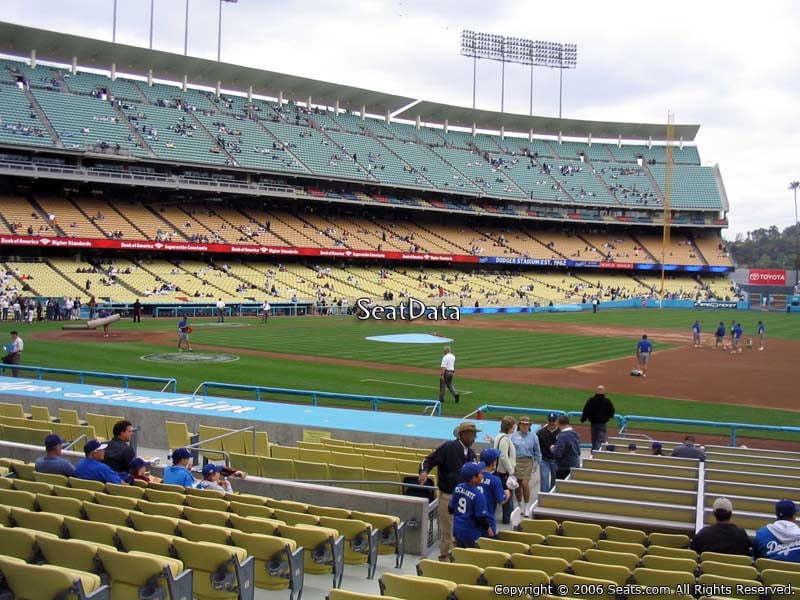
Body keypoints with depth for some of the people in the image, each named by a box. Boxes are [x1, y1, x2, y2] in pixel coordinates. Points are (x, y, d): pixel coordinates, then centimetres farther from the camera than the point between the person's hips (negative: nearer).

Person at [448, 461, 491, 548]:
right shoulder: (478, 495, -23)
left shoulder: (458, 488, -4)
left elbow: (450, 510, 5)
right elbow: (481, 517, -17)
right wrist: (488, 528, 1)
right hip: (471, 533, -7)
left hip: (457, 530, 7)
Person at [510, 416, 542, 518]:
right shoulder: (513, 436, 3)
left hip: (527, 462, -1)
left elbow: (537, 452, 12)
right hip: (515, 462, 1)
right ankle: (520, 506, 23)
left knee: (525, 484, -12)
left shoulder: (533, 437, 5)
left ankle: (527, 507, 4)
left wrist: (537, 463, 8)